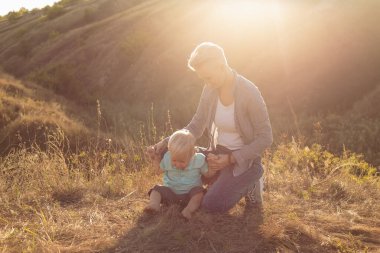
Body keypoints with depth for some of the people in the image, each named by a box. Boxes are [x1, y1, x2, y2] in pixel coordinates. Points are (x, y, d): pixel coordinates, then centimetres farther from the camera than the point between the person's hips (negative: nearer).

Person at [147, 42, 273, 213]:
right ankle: (226, 181, 13)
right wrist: (166, 143, -14)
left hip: (243, 158, -6)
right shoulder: (210, 89, -6)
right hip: (217, 152, 7)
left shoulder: (249, 93, -24)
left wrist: (230, 159, -23)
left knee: (211, 204, -19)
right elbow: (196, 127, 0)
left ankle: (249, 183, 6)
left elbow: (265, 138, -18)